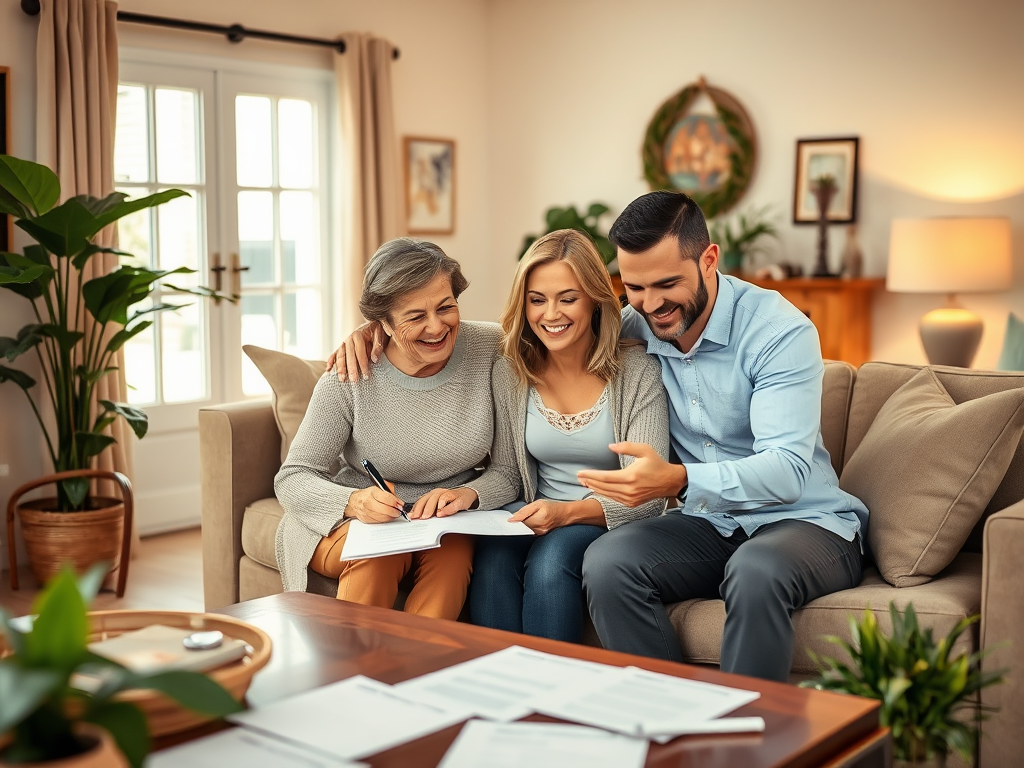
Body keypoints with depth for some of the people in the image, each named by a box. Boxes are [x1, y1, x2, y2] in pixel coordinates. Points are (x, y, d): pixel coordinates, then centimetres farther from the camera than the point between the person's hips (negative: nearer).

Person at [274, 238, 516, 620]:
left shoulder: (491, 349, -8)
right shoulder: (351, 377, -12)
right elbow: (292, 479, -9)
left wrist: (470, 494, -23)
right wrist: (354, 501, -29)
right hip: (352, 523, -1)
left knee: (454, 551, -32)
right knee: (384, 551, -34)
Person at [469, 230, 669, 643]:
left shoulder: (637, 371, -9)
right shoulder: (510, 373, 2)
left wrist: (568, 511, -27)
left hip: (613, 524, -3)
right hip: (537, 519, 3)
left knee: (551, 559, -34)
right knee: (493, 556, -31)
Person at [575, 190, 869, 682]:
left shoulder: (779, 331, -16)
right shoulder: (635, 328, 0)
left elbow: (787, 470, -26)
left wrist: (679, 480, -42)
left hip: (803, 520, -4)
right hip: (705, 525, 4)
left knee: (755, 572, -38)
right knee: (606, 561, -24)